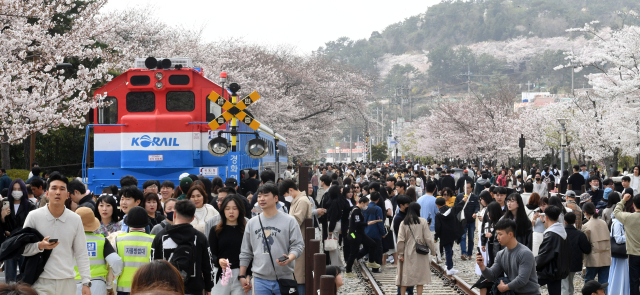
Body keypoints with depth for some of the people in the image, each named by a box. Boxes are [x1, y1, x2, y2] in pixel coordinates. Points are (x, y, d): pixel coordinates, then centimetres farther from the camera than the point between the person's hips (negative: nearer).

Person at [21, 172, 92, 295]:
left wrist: (86, 282, 1)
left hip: (67, 283, 2)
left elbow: (81, 254, 7)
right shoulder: (34, 216, 0)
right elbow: (23, 249, 3)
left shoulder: (75, 219, 5)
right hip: (42, 282, -2)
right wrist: (40, 246, -16)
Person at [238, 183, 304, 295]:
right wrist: (242, 276, 11)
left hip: (284, 278, -2)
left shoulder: (289, 221, 1)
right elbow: (245, 252, 16)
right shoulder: (252, 223, 12)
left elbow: (298, 245, -2)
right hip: (260, 279, 3)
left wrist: (289, 258, -22)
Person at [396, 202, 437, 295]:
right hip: (420, 253, -1)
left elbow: (400, 240, -5)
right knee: (420, 276, 7)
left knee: (405, 276, 8)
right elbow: (428, 238, -5)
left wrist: (400, 254, 0)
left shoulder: (403, 223, -3)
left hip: (407, 253, 1)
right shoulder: (423, 221, -6)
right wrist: (433, 250, 5)